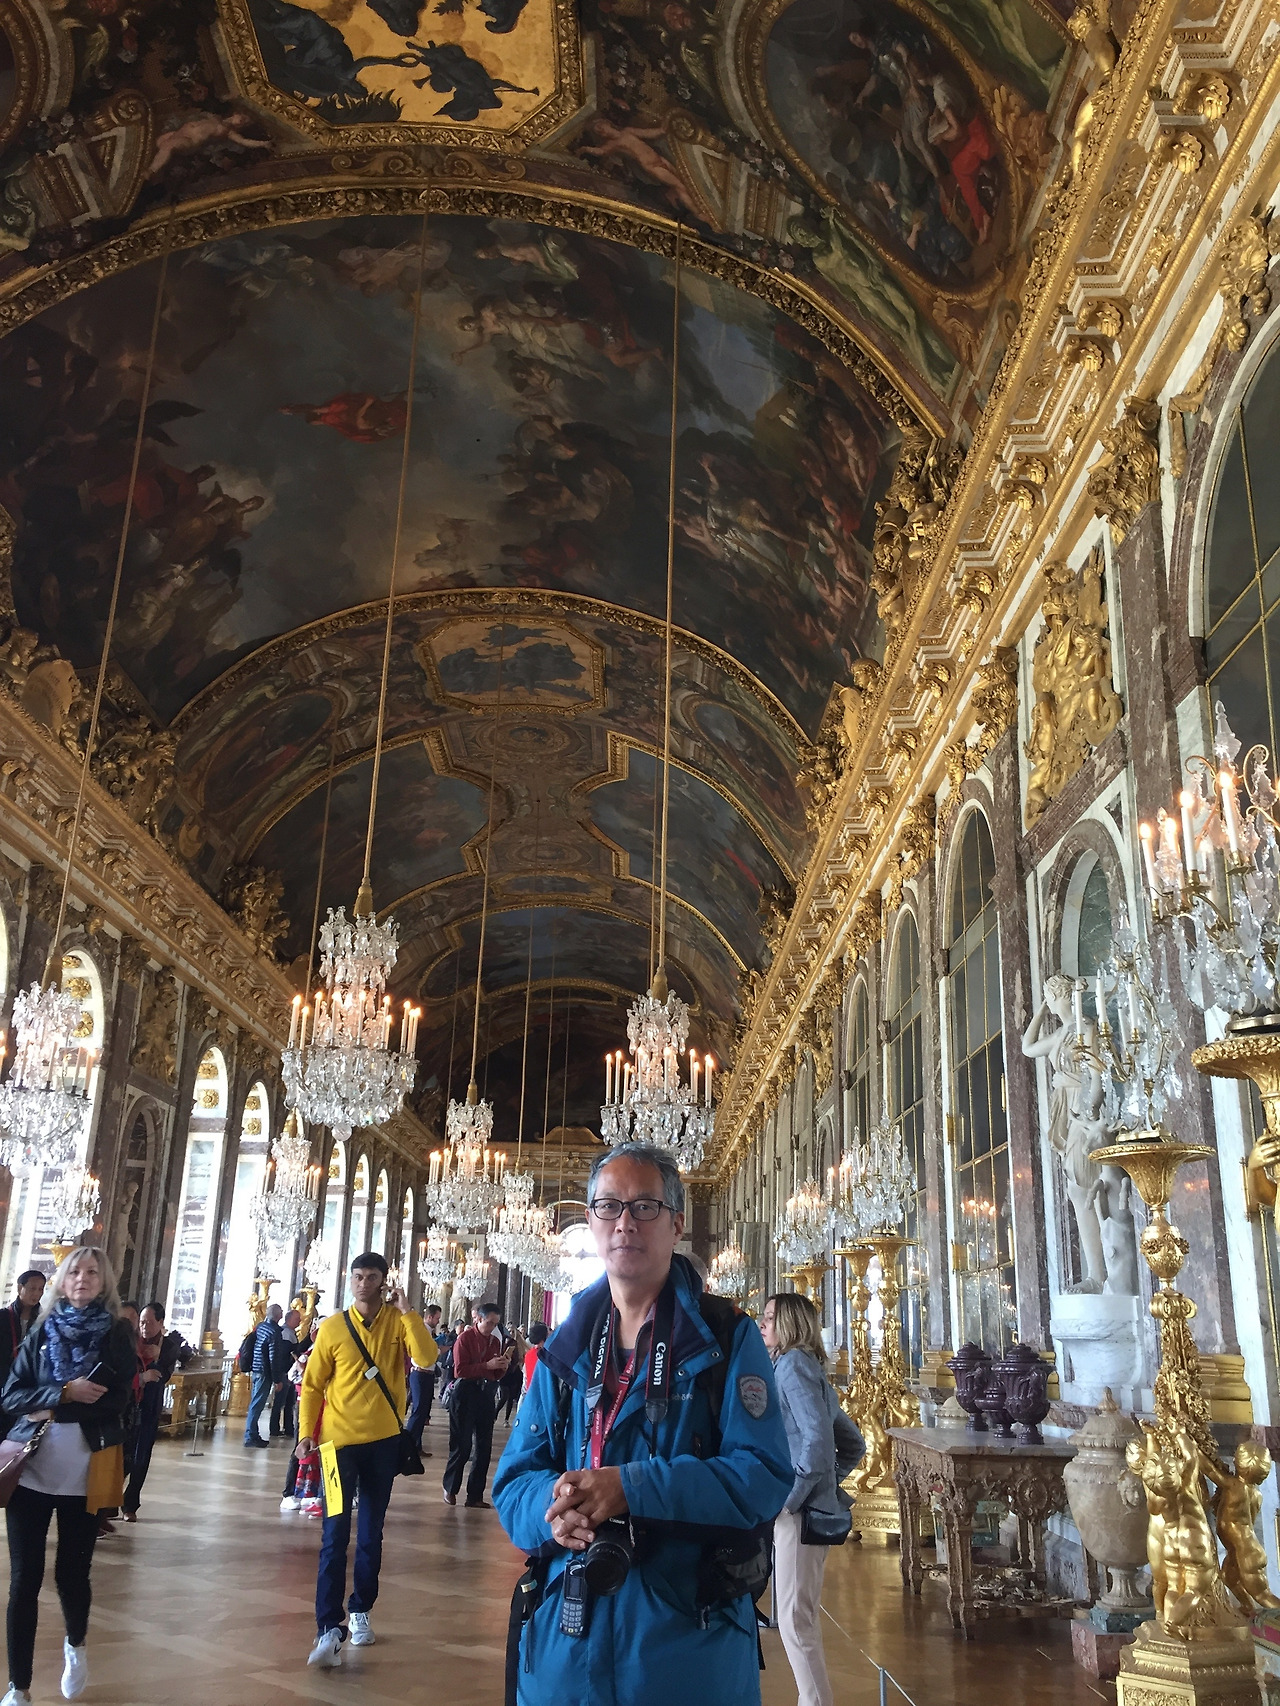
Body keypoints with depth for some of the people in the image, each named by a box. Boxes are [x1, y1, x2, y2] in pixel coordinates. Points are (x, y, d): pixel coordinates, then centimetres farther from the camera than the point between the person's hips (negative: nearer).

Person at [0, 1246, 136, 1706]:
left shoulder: (117, 1335, 1)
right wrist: (64, 1393, -17)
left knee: (72, 1571, 9)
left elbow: (118, 1401, -9)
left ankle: (75, 1646, 39)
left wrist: (51, 1408, -14)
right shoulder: (41, 1332, 6)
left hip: (85, 1474, -1)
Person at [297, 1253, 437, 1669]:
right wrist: (306, 1432, -6)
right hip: (341, 1440, -2)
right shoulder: (333, 1327, -4)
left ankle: (360, 1612, 26)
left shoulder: (398, 1321, -3)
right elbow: (312, 1384, 1)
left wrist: (407, 1311, -21)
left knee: (371, 1533, 12)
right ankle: (329, 1629, -7)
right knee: (335, 1536, -6)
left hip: (384, 1440, 2)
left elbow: (426, 1358, -18)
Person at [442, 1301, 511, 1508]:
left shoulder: (494, 1341, 13)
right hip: (466, 1392, -6)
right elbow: (461, 1370, -16)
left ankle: (475, 1495, 13)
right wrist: (487, 1365, -21)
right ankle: (450, 1488, 18)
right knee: (462, 1445, -1)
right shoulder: (466, 1337, -5)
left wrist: (503, 1366, -4)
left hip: (487, 1394, 6)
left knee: (484, 1446, 6)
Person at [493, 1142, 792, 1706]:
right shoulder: (565, 1349, 6)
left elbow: (763, 1476, -16)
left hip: (691, 1639, -3)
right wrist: (555, 1505, -20)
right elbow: (514, 1482, 4)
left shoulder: (728, 1337, -6)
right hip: (566, 1636, 4)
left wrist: (628, 1488, -26)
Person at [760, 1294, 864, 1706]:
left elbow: (818, 1438, -23)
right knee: (803, 1616, 16)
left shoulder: (792, 1363, -12)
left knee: (795, 1619, -3)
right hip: (816, 1507, 10)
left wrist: (790, 1497, -18)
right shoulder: (810, 1368, 16)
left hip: (798, 1511, -10)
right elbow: (852, 1443, 21)